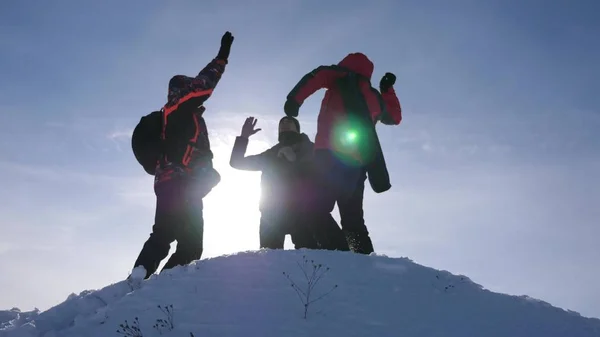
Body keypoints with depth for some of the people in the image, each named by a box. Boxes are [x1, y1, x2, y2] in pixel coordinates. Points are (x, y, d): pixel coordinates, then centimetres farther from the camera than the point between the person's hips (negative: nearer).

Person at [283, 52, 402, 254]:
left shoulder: (342, 77, 13)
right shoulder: (373, 96, 27)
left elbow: (318, 75, -7)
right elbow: (395, 117, 42)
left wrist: (295, 99, -11)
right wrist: (387, 90, 49)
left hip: (331, 155, -6)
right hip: (359, 162, 7)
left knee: (317, 209, -13)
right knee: (352, 218, 15)